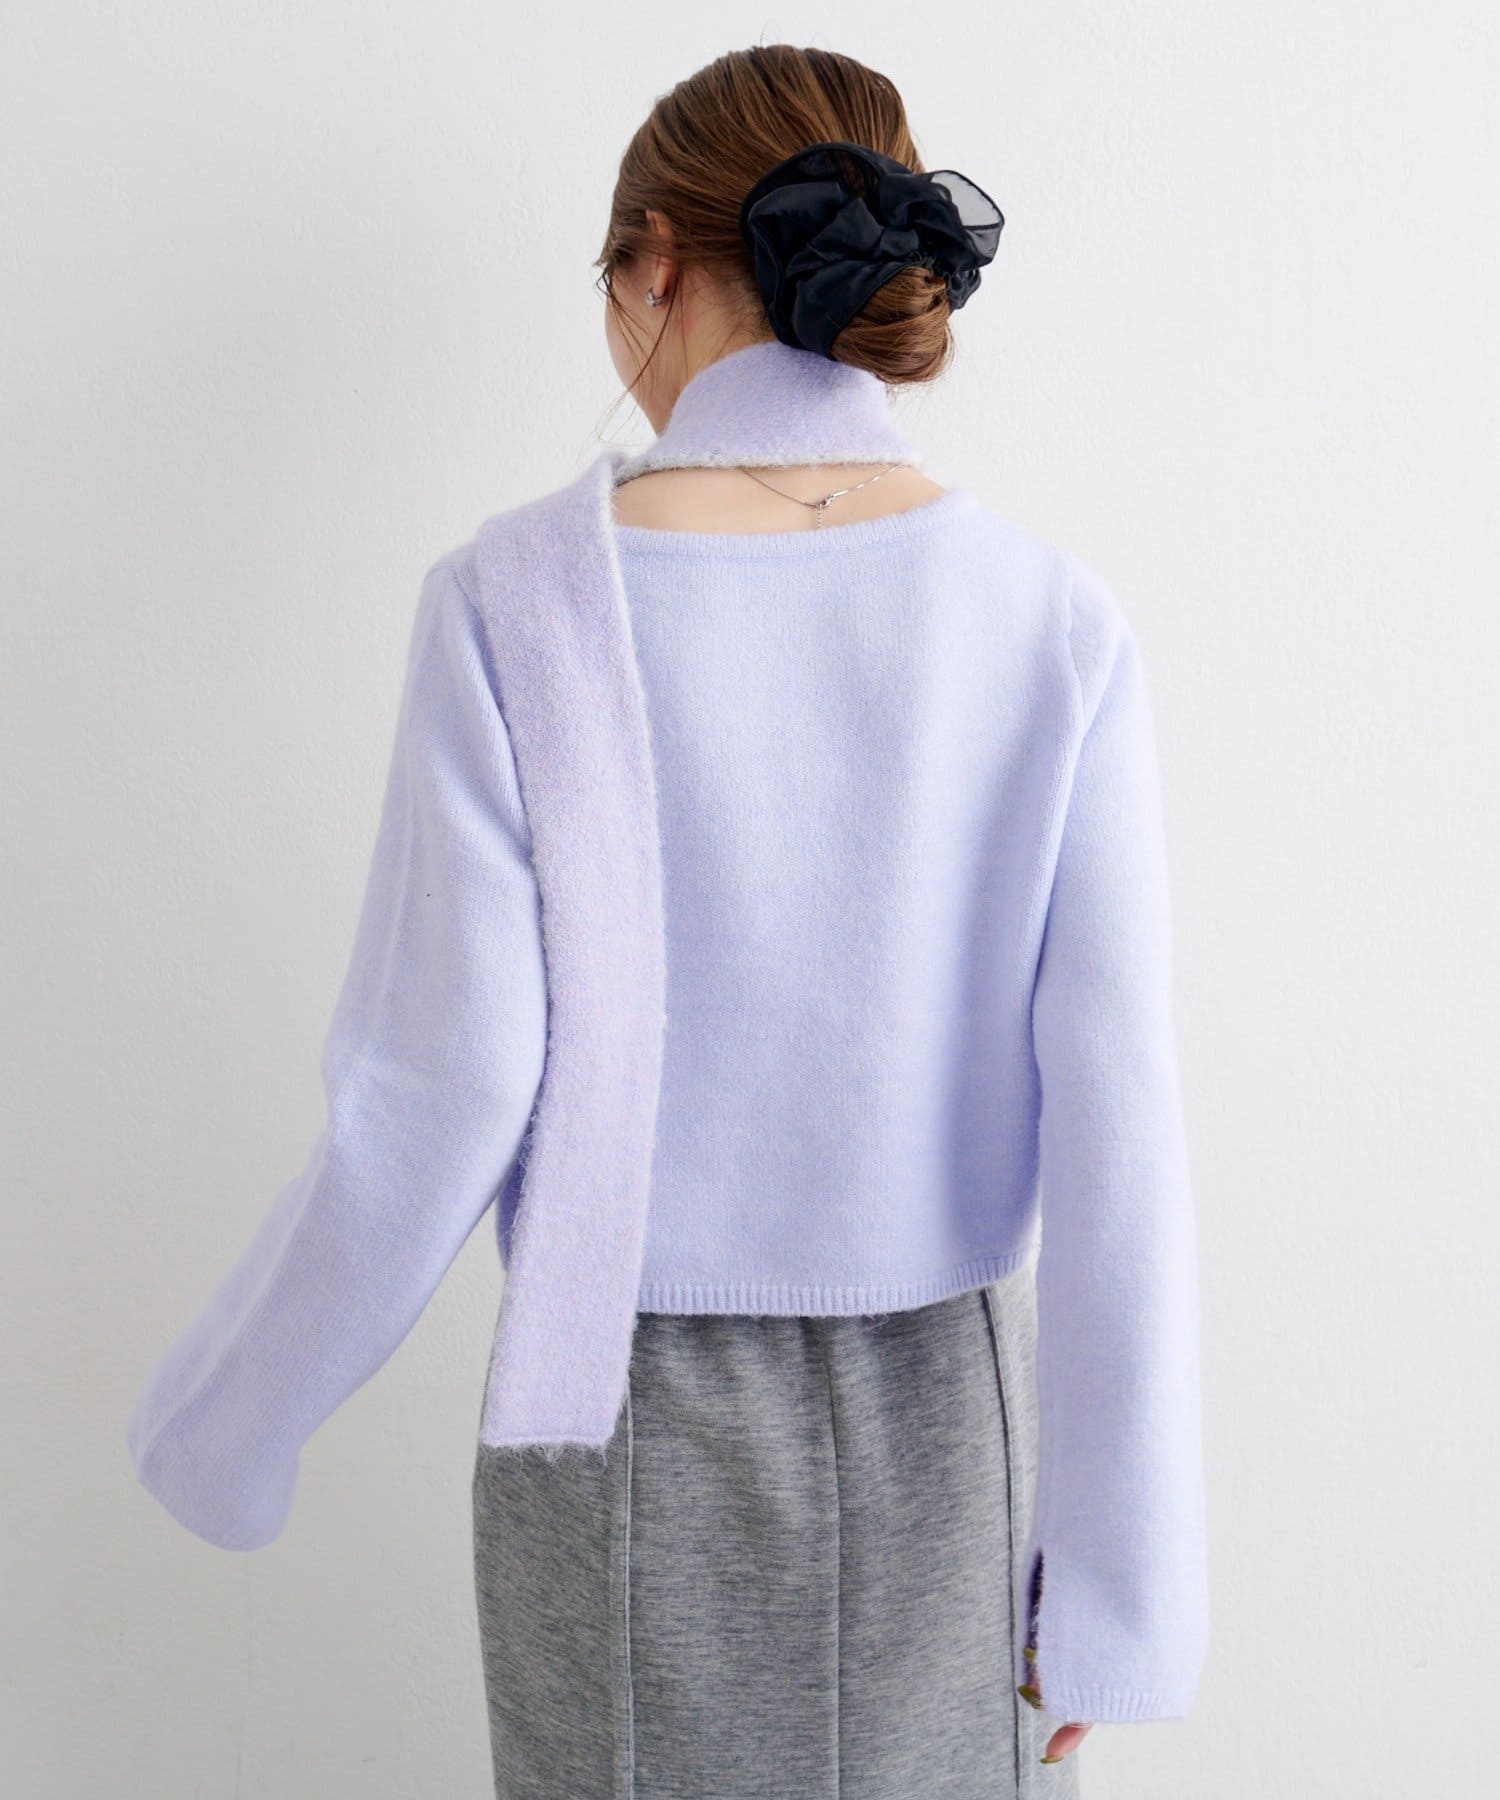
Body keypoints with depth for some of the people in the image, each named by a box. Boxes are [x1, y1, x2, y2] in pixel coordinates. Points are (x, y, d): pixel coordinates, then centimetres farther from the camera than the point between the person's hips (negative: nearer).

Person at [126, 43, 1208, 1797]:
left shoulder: (517, 602, -18)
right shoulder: (1053, 624, -13)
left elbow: (436, 1108, -17)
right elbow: (1116, 1126, -15)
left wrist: (223, 1419, 2)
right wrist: (1117, 1584, -4)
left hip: (646, 1427, -1)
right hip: (938, 1420, 2)